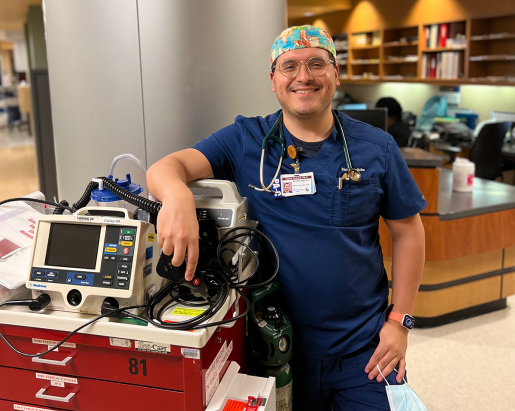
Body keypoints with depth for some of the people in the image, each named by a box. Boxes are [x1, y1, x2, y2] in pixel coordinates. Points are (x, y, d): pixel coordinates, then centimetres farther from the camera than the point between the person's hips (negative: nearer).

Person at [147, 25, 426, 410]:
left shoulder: (377, 147, -3)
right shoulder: (245, 141, -5)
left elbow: (407, 231, 2)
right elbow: (166, 167, -14)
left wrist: (399, 321, -3)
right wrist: (177, 195, -39)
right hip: (277, 345, 0)